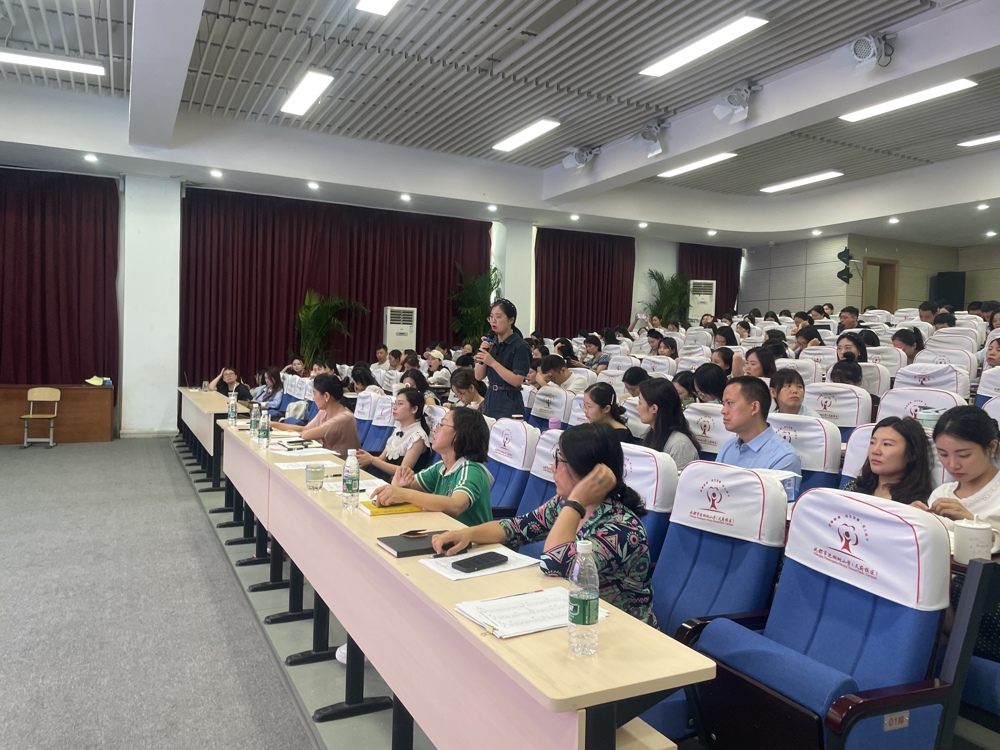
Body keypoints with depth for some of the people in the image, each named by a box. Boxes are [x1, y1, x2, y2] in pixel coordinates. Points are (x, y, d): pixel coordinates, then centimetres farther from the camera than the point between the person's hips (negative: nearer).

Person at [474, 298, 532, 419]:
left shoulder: (520, 346, -11)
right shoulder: (492, 344, 10)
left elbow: (517, 381, -19)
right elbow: (479, 377, 7)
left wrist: (493, 362, -22)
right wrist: (483, 352, -6)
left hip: (509, 405, -6)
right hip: (490, 401, 7)